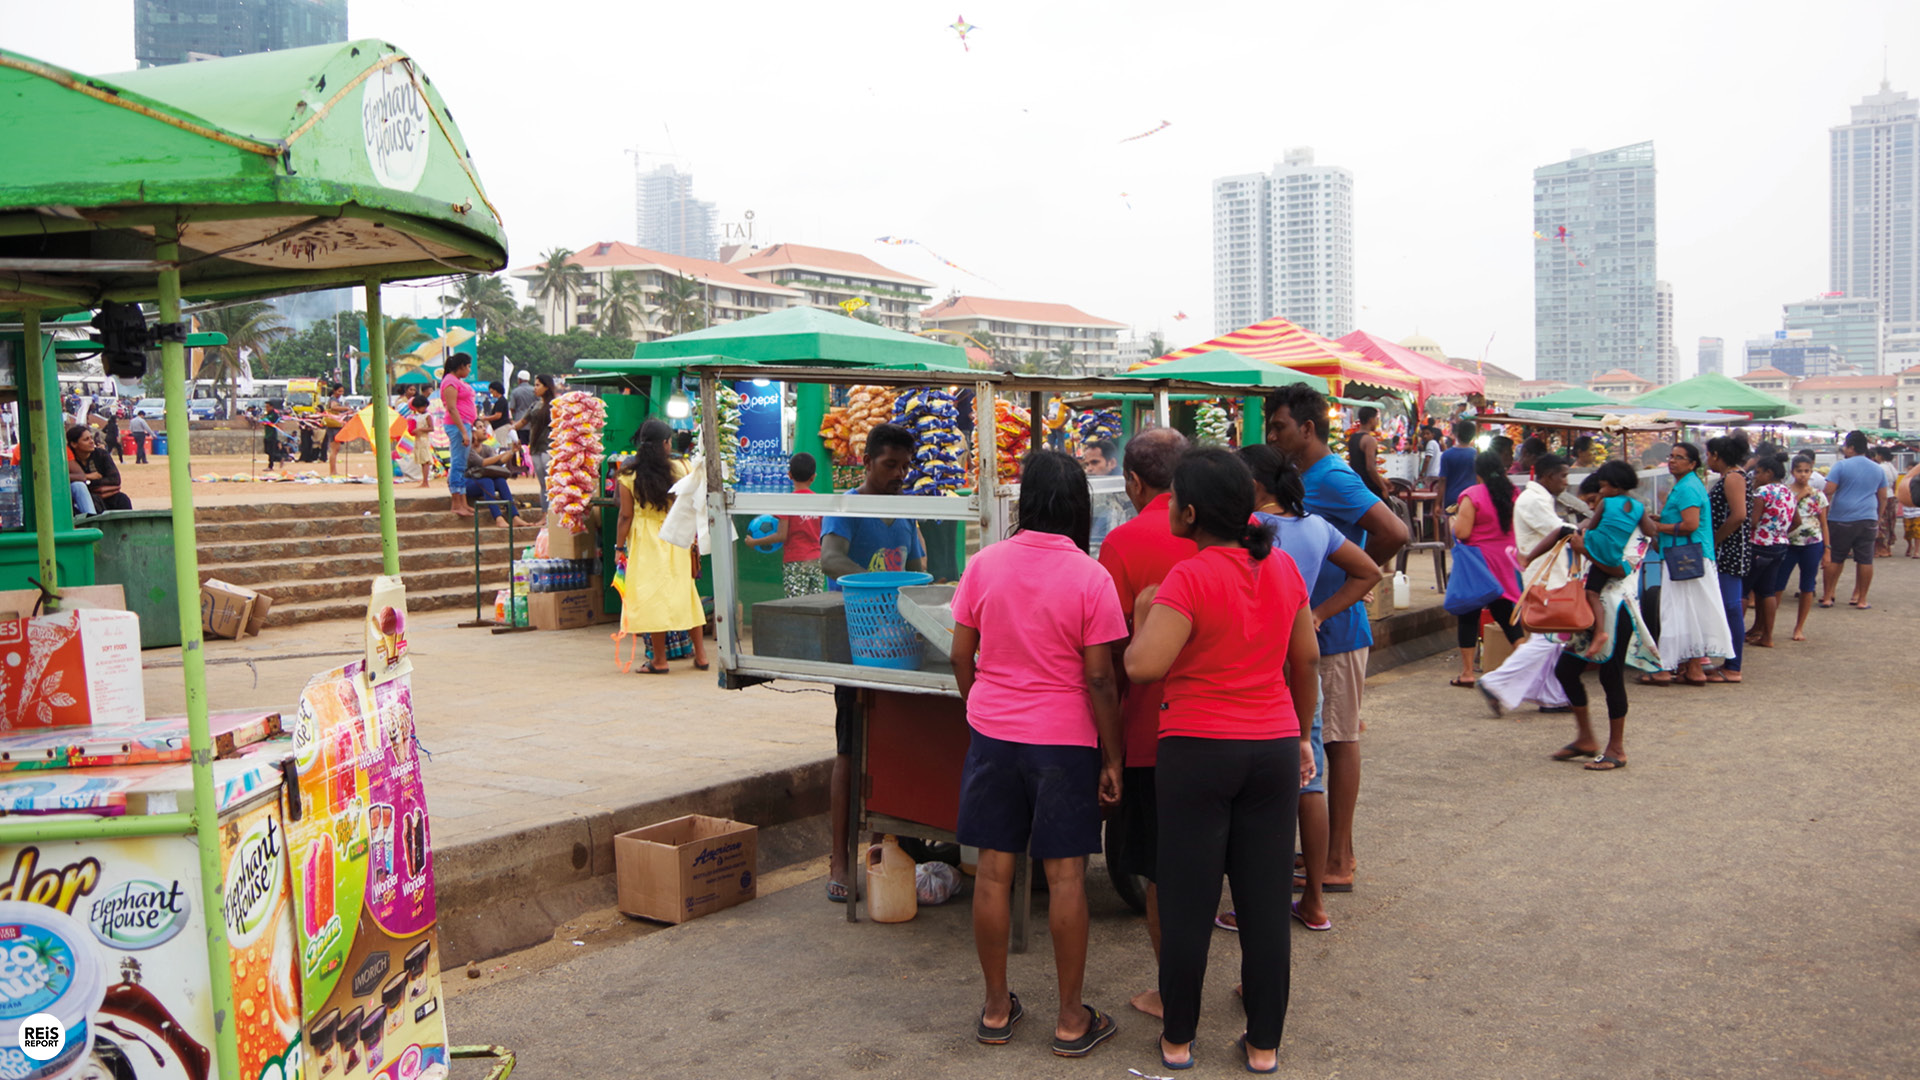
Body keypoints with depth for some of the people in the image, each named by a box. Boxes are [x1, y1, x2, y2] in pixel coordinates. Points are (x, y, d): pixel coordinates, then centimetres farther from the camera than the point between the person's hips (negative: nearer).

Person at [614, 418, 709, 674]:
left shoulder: (629, 475, -5)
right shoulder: (681, 470, -3)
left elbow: (626, 516, -5)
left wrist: (619, 548, 5)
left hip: (645, 541, -2)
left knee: (652, 596, 4)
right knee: (686, 593, 12)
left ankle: (659, 660, 7)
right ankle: (700, 655, 14)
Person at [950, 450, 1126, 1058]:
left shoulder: (983, 565, -2)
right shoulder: (1090, 578, -11)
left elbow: (961, 656, 4)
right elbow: (1099, 679, -11)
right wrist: (1112, 758, -2)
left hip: (992, 734, 3)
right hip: (1065, 740, -3)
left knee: (993, 870, 10)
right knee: (1065, 875, 5)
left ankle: (996, 1009, 22)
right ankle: (1071, 1020, 15)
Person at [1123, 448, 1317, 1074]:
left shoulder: (1189, 578, -16)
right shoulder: (1282, 568, 2)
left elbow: (1143, 666, -24)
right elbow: (1306, 659, 11)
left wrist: (1144, 613, -5)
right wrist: (1300, 734, 23)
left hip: (1198, 752, -5)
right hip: (1274, 750, 5)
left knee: (1188, 900, 8)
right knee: (1265, 902, 11)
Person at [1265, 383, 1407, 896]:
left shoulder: (1331, 478, -16)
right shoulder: (1303, 478, 13)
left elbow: (1394, 532, -25)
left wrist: (1356, 581, -14)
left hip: (1336, 631, -9)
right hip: (1311, 628, 9)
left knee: (1339, 740, -2)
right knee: (1320, 739, 14)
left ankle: (1338, 862, 6)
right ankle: (1333, 849, 25)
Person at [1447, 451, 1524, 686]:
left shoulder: (1472, 495, -15)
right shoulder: (1512, 493, 3)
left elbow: (1462, 532, -18)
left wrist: (1457, 516, 0)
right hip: (1505, 562, 5)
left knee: (1468, 615, 4)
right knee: (1506, 613, 12)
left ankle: (1467, 673, 5)